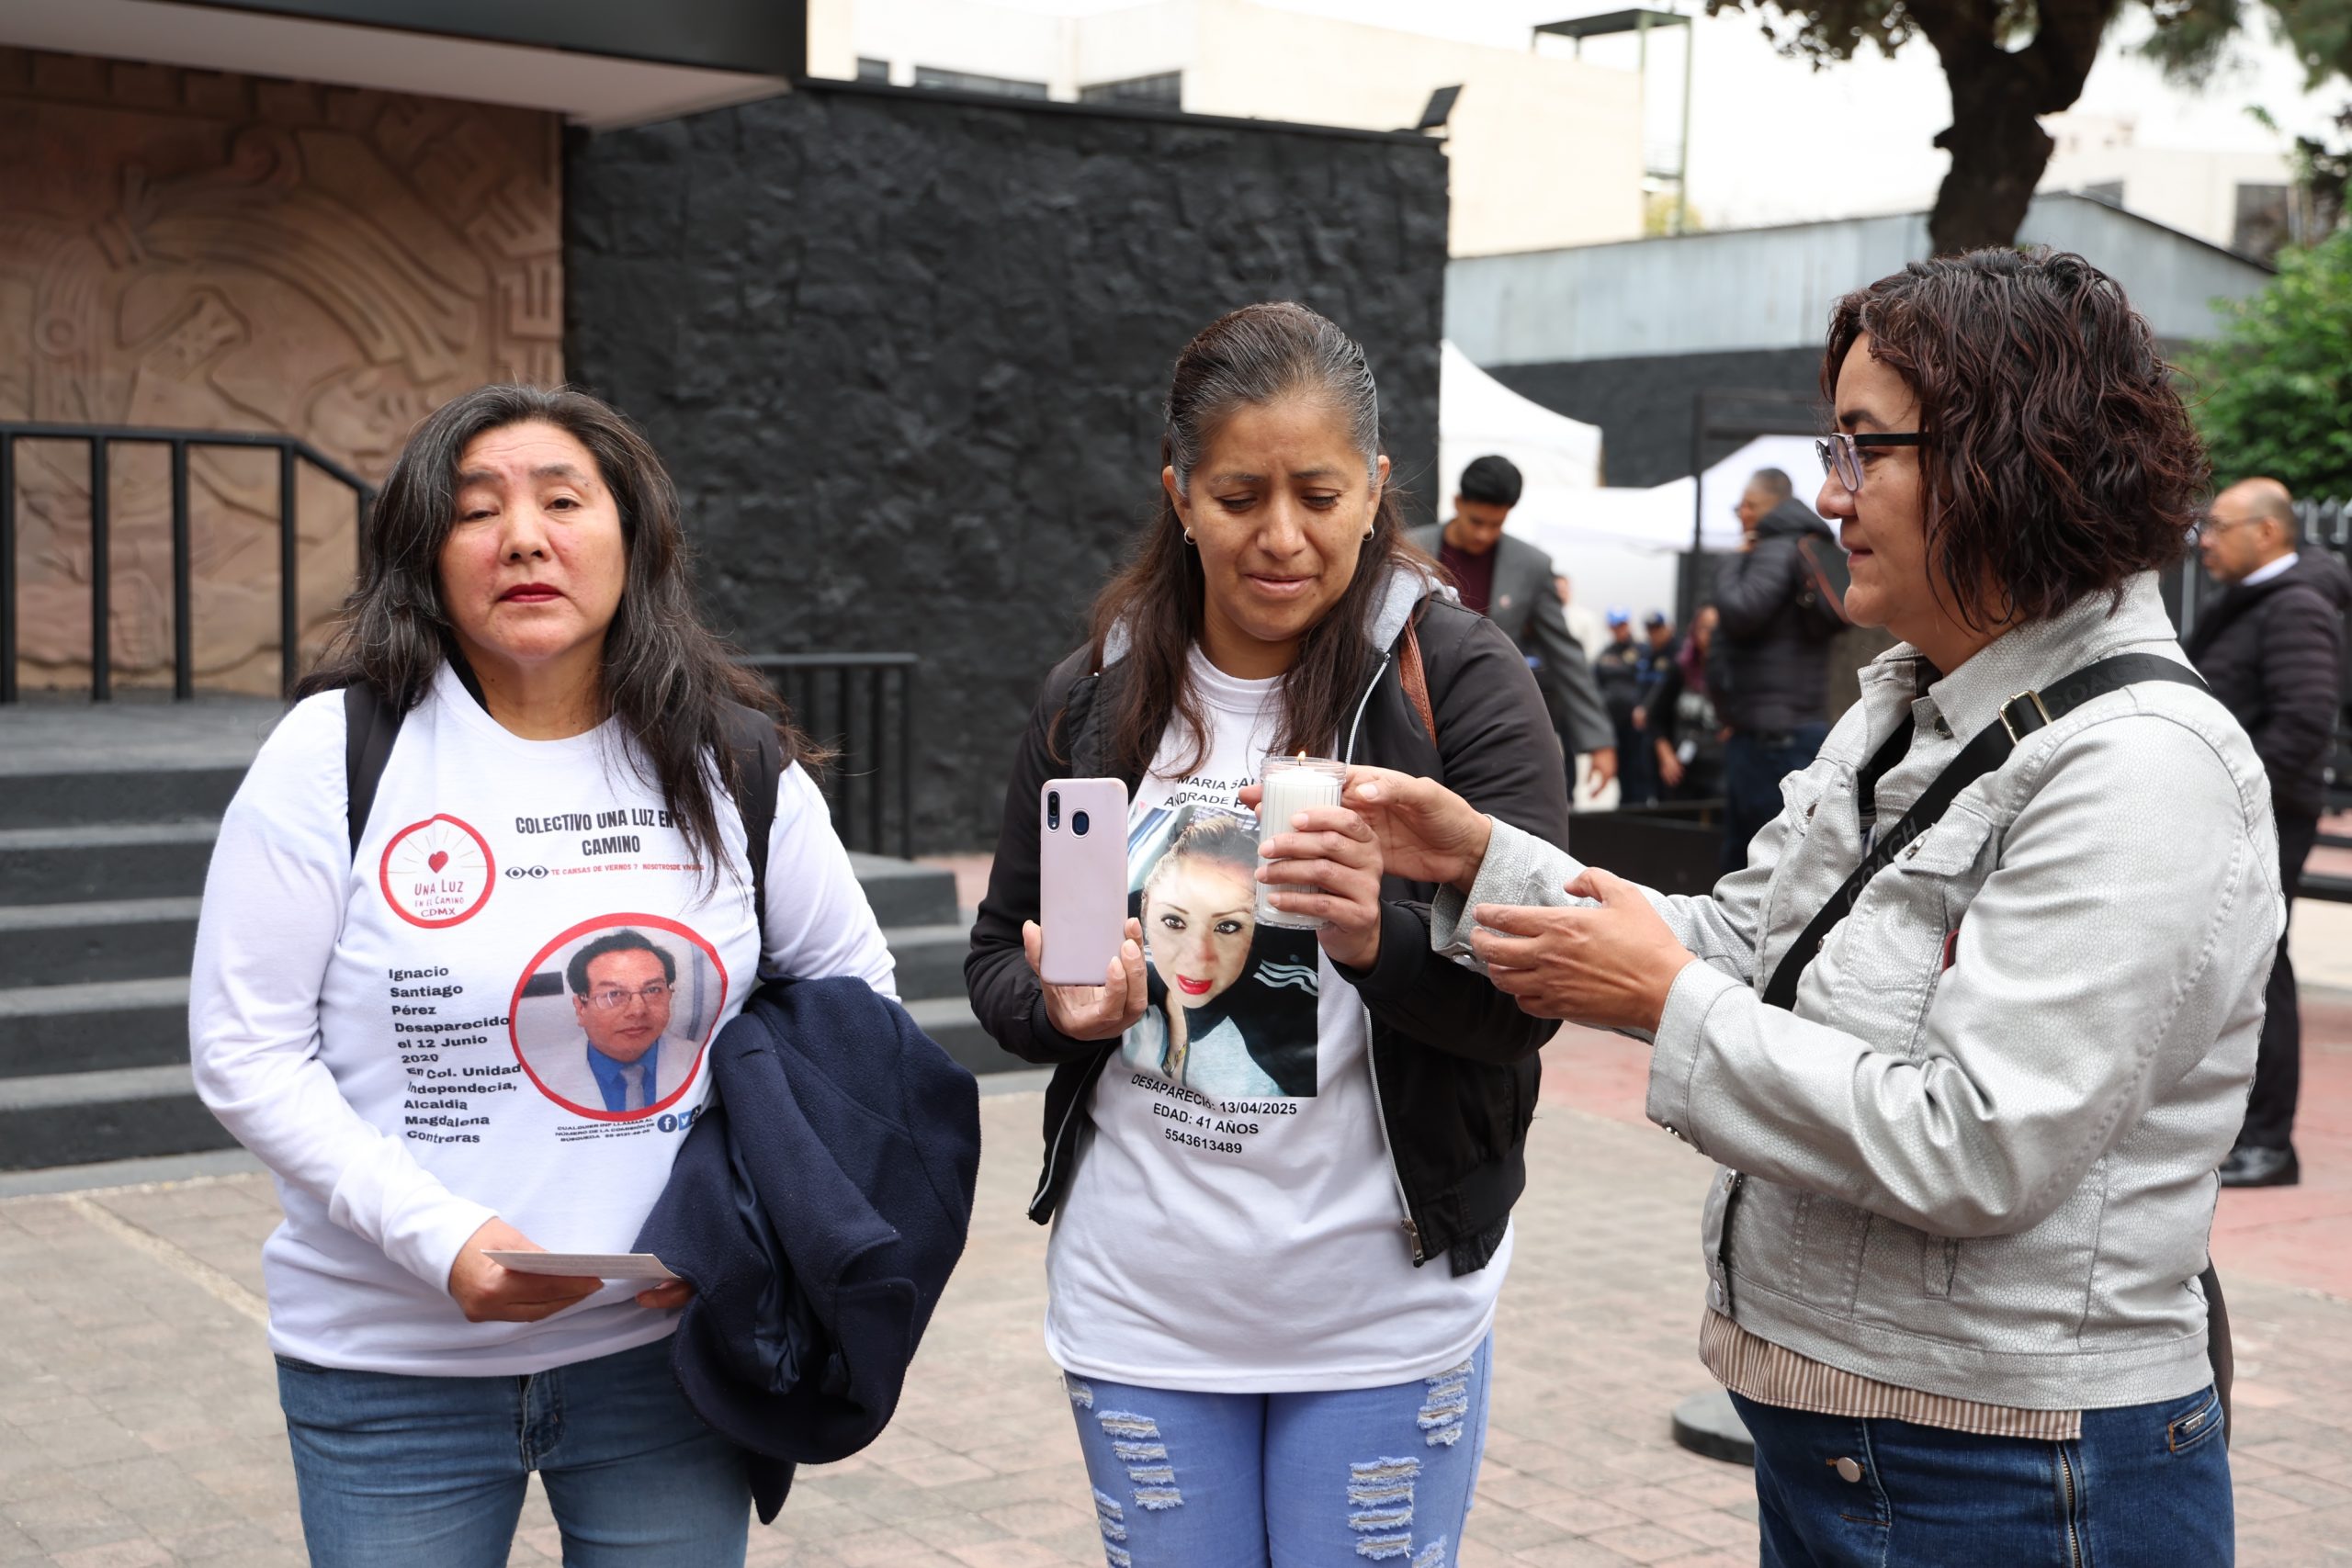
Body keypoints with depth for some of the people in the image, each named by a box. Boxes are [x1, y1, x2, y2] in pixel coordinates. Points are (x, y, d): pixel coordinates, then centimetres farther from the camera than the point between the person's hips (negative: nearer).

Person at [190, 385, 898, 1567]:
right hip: (392, 1373, -1)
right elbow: (247, 1054, -7)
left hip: (662, 1348, 2)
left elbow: (852, 986, 10)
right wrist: (440, 1236, -19)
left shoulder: (736, 765, -1)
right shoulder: (337, 755, -7)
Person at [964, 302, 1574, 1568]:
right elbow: (998, 956, 11)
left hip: (1382, 1314, -2)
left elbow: (1526, 1004, -12)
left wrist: (1381, 938, -32)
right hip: (1138, 1307, 3)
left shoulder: (1460, 684, -8)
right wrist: (1061, 1004, -11)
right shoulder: (1095, 700, 2)